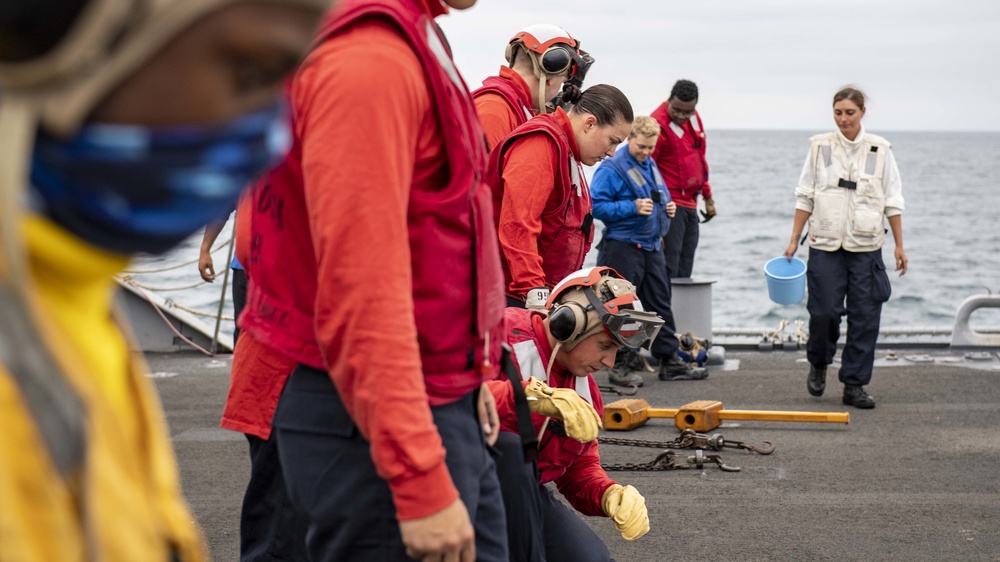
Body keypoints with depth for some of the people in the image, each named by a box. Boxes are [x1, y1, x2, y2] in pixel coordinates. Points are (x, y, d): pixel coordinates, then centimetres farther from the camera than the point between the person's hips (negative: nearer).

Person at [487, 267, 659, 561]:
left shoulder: (584, 389, 10)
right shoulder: (507, 334, -17)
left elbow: (581, 468, 13)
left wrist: (612, 494, -9)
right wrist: (534, 396, -44)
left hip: (518, 495, 7)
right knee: (507, 445, -37)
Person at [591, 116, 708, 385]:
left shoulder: (650, 166, 15)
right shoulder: (612, 168, -12)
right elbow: (597, 205, -19)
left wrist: (667, 207, 7)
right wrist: (632, 207, -25)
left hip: (651, 245, 8)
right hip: (623, 248, -8)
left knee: (660, 302, 12)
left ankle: (669, 361, 20)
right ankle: (620, 365, 4)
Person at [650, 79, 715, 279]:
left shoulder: (694, 119, 9)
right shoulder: (659, 125, -17)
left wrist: (708, 197, 21)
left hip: (690, 204, 8)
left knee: (685, 271, 12)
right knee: (668, 271, -11)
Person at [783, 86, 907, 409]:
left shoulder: (879, 150, 4)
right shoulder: (820, 147, 3)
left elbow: (893, 201, 7)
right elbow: (805, 197, 7)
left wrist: (899, 245, 4)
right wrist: (794, 241, 3)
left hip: (866, 246, 1)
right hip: (826, 244, -1)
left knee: (865, 316, 0)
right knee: (823, 310, -6)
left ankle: (854, 385, 9)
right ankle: (818, 364, 23)